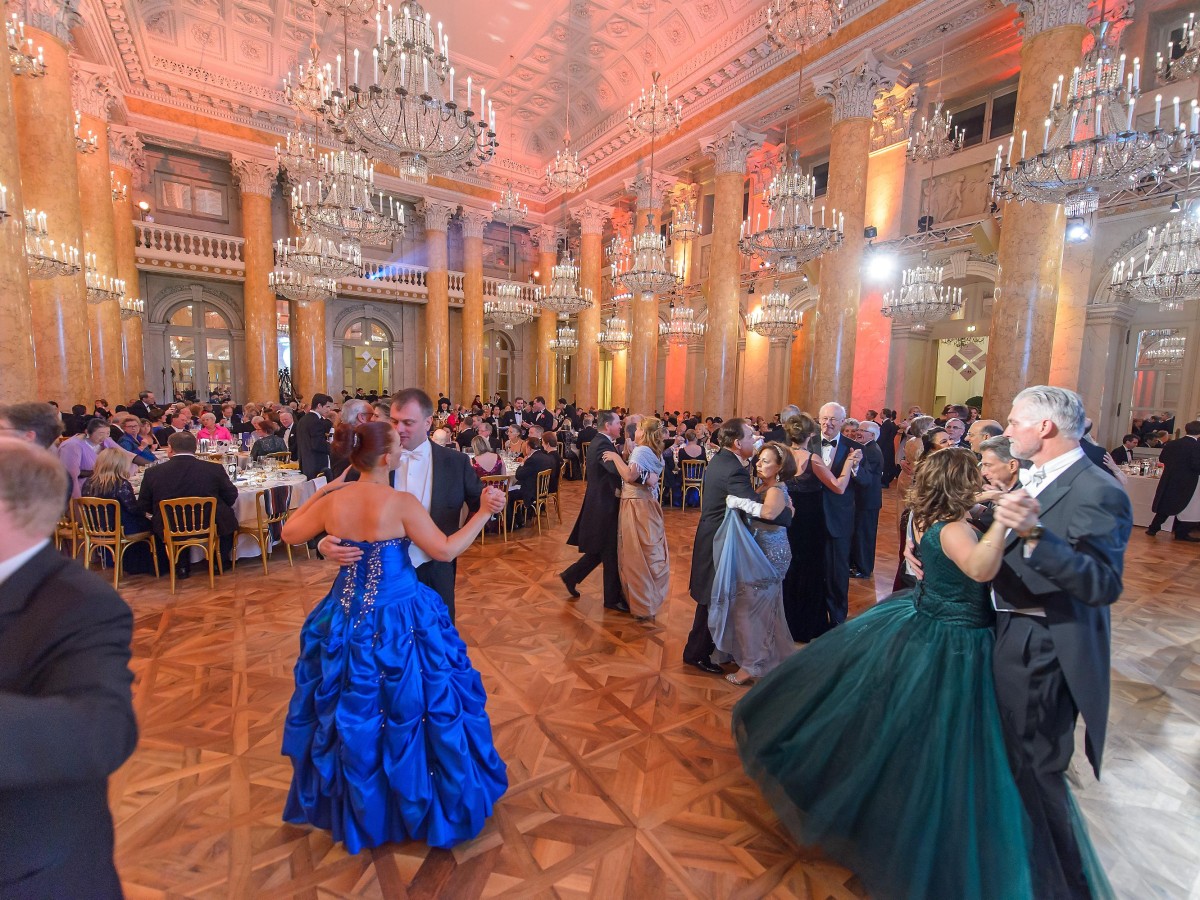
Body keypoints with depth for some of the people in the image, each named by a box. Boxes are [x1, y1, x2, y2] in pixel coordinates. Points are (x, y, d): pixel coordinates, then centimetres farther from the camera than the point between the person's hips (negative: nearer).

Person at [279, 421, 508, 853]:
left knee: (351, 716, 23)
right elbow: (445, 551, -17)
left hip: (347, 619, 5)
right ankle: (419, 800, 35)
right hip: (401, 620, -5)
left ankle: (357, 807, 46)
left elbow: (289, 533, 11)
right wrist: (484, 513, -11)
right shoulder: (402, 502, -21)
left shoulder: (332, 501, -6)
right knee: (408, 710, 15)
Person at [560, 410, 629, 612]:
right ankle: (613, 598, 16)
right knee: (611, 552, 3)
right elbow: (616, 470, -39)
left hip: (598, 503, 10)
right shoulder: (603, 445, -21)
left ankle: (571, 575, 29)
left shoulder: (598, 442, 12)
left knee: (601, 550, 20)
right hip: (605, 505, -10)